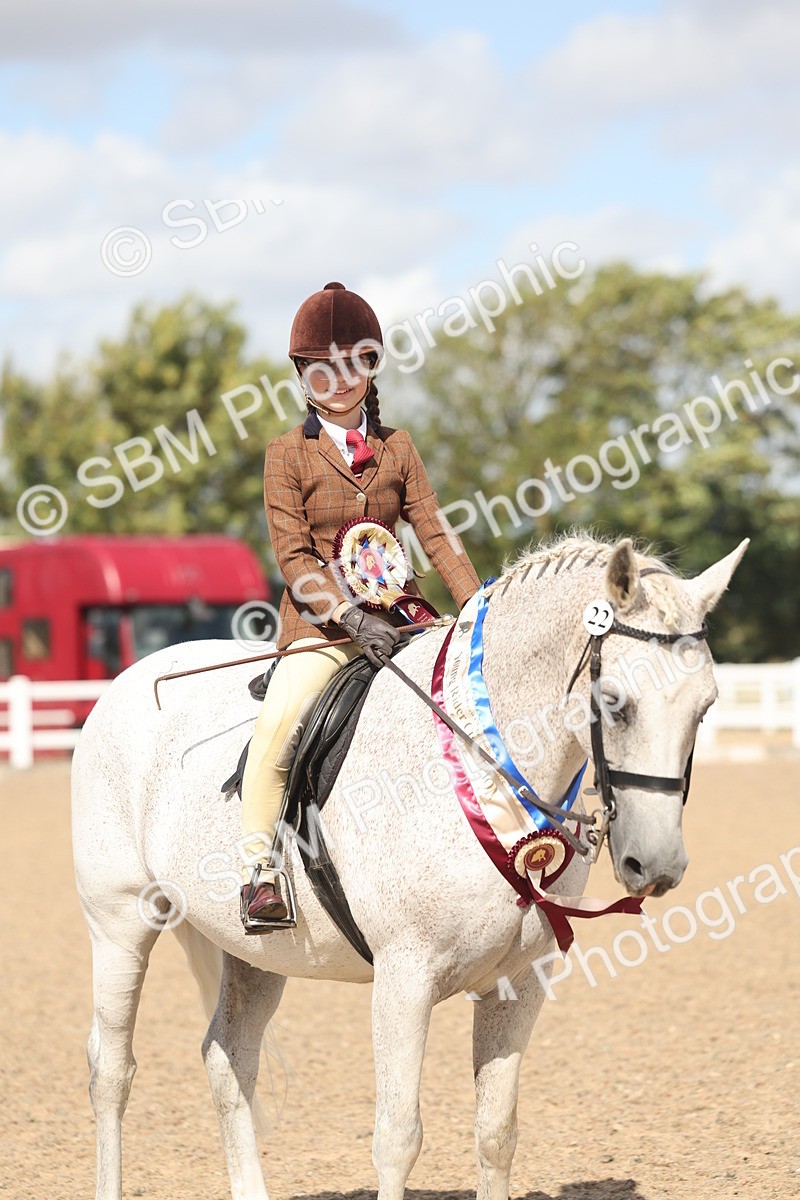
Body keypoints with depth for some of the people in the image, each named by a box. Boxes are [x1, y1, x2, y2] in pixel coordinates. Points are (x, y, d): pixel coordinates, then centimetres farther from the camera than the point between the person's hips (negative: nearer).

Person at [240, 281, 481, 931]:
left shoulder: (397, 449, 12)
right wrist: (350, 617, -20)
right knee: (278, 726, -29)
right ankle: (260, 867, -20)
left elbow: (435, 531, 5)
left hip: (396, 614, 4)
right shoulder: (288, 453, 2)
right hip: (320, 622, -4)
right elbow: (293, 554, -6)